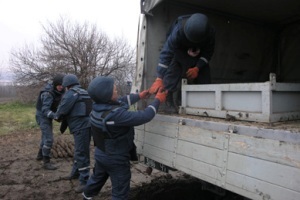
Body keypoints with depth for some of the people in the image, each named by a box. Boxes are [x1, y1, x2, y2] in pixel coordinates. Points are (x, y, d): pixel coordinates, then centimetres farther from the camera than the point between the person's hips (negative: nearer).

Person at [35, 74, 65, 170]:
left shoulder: (58, 90, -5)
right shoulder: (48, 94, -30)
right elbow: (45, 111, -34)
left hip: (48, 115, 9)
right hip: (43, 116, -9)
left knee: (46, 135, 22)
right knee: (49, 139, -11)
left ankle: (40, 155, 41)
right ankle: (46, 162, -2)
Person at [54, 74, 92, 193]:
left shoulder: (71, 93, -10)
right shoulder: (84, 93, 18)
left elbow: (62, 109, -11)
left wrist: (57, 117, 11)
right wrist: (65, 119, 29)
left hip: (81, 127, -10)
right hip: (86, 125, 10)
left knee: (81, 153, -5)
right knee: (78, 151, 21)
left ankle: (85, 181, 1)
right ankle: (75, 173, 36)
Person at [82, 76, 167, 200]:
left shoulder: (97, 106, -9)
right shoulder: (116, 114, -36)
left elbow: (122, 101, 5)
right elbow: (144, 116, -31)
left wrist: (139, 96, 13)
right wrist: (157, 100, -16)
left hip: (100, 153, 8)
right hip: (116, 159, -8)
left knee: (97, 178, 32)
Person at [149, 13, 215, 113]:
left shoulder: (210, 32, -30)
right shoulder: (178, 30, -40)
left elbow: (208, 52, -13)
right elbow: (166, 53, -43)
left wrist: (197, 68, -28)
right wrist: (159, 79, -50)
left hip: (198, 54, 3)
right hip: (179, 51, -3)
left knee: (204, 76, -8)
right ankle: (169, 103, -16)